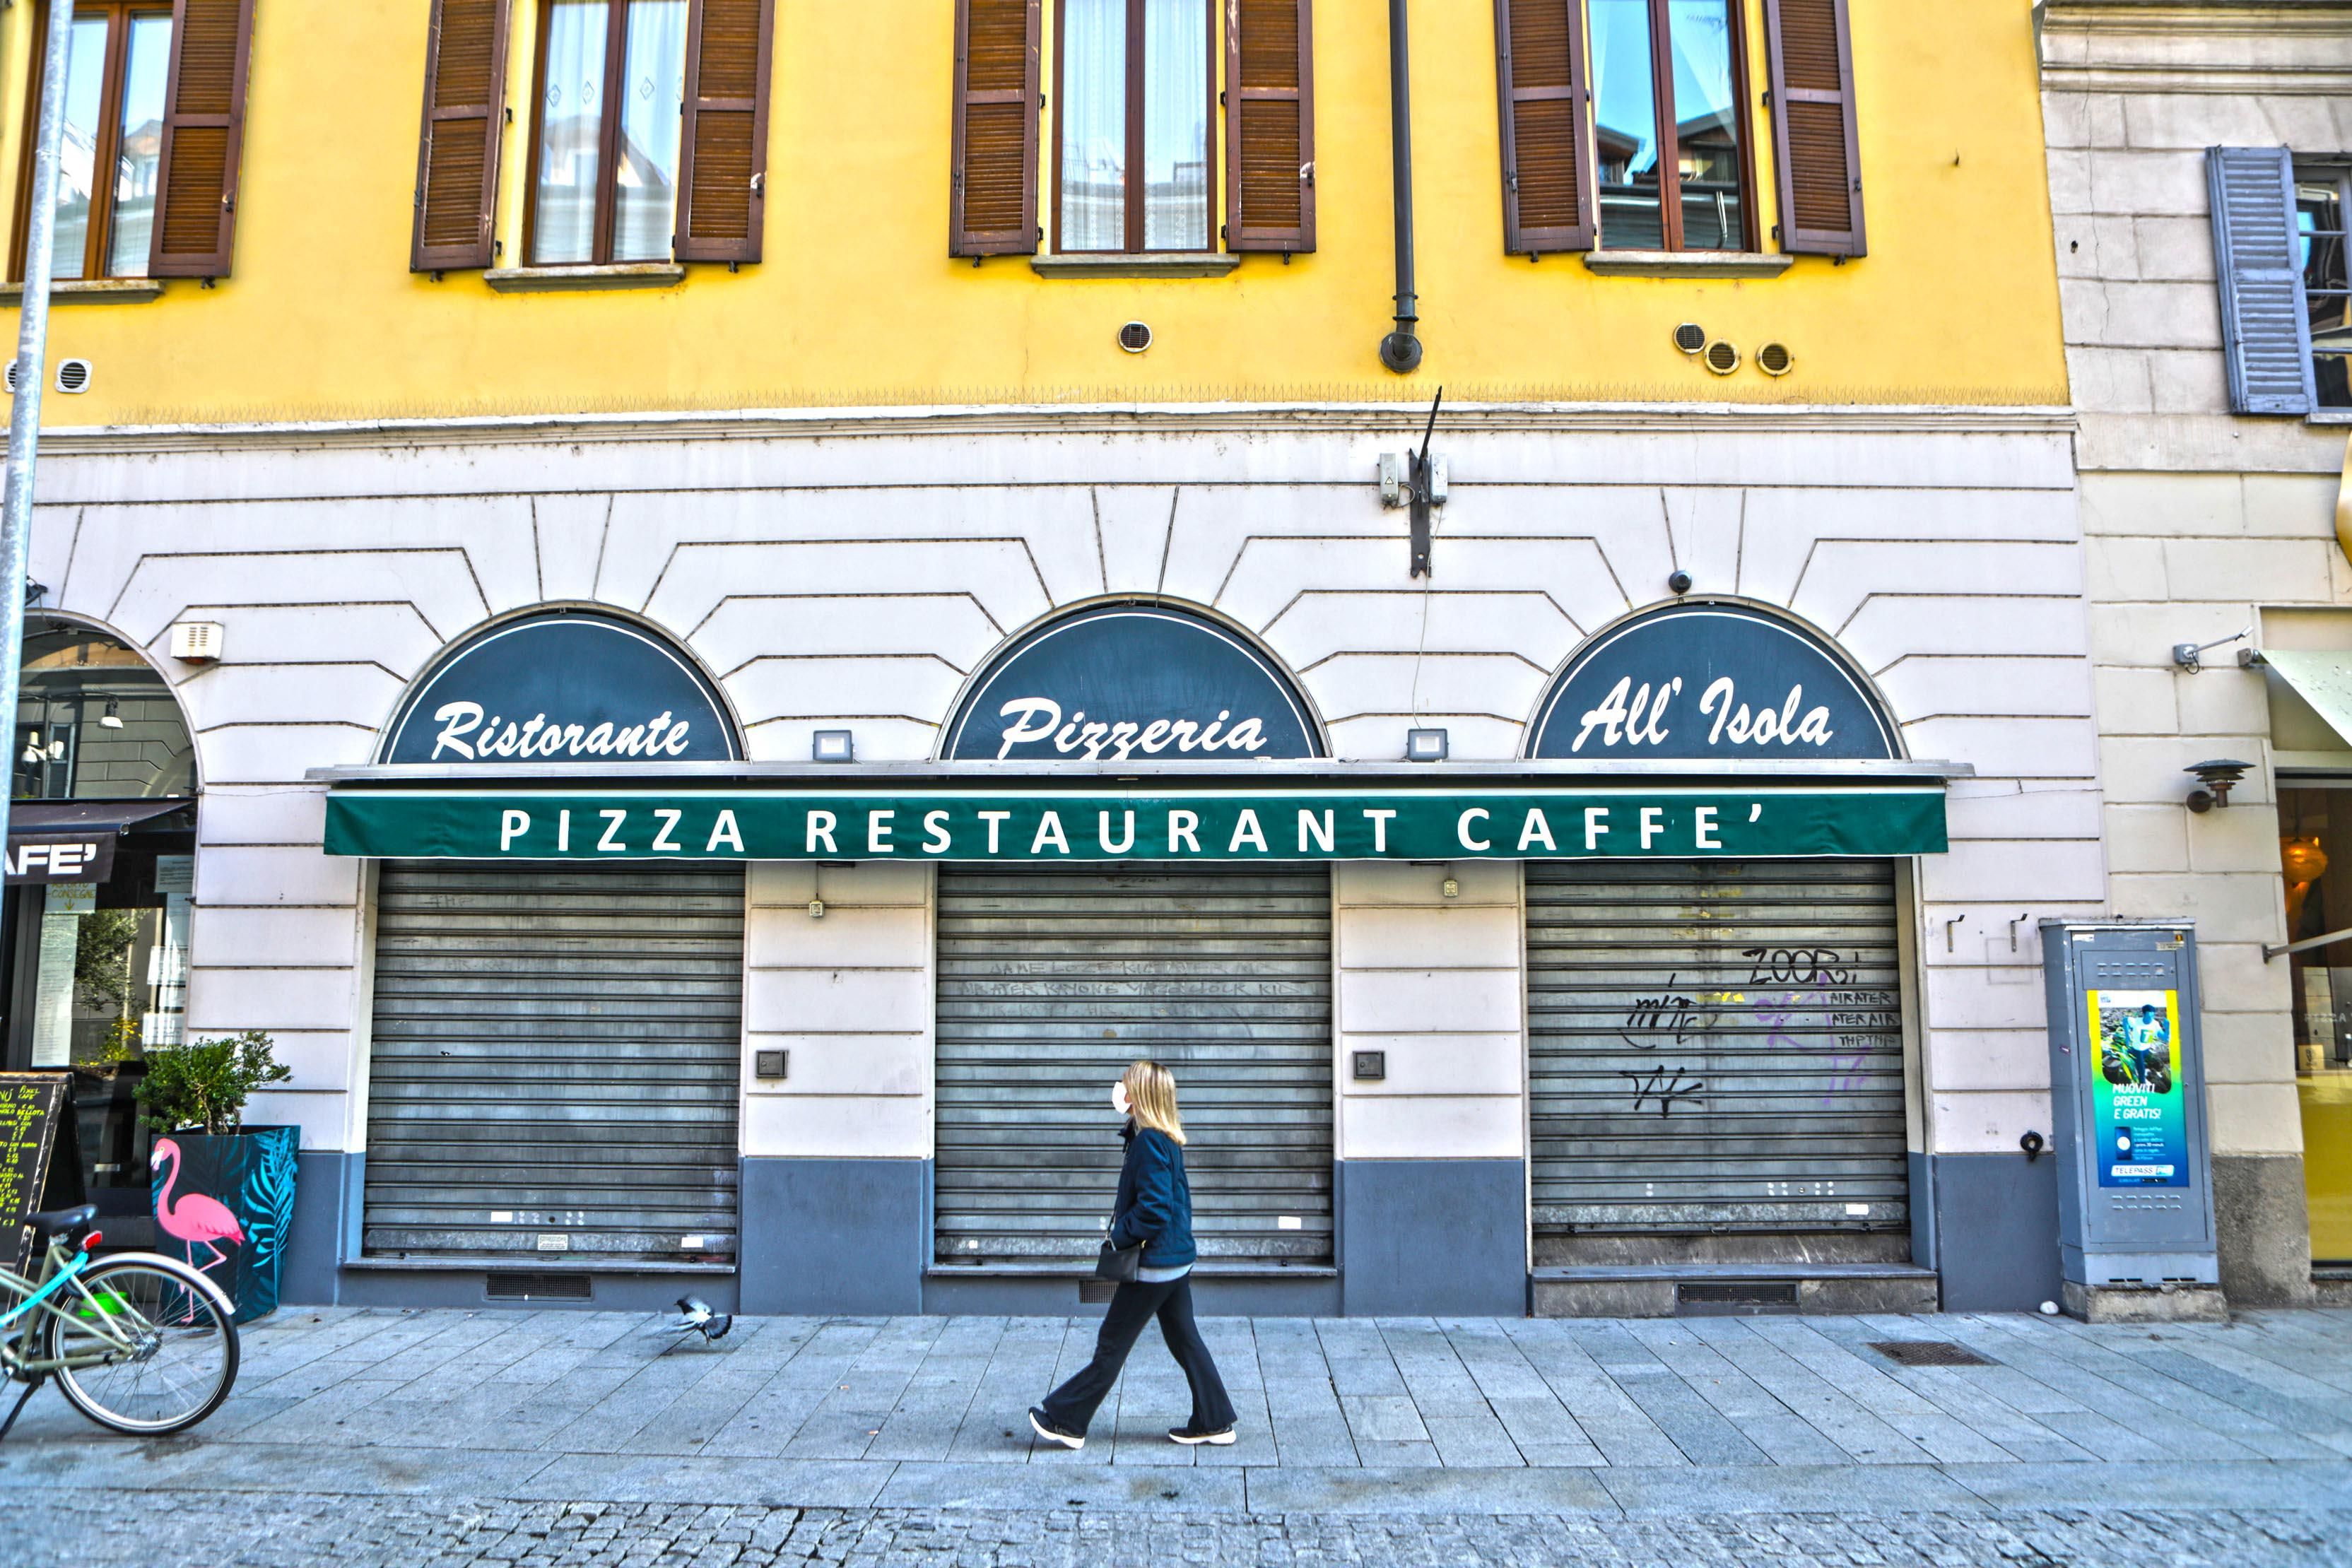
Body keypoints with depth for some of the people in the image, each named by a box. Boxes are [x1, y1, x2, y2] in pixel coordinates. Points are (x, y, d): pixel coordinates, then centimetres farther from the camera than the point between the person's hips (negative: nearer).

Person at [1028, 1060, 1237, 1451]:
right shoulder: (1169, 1140, 8)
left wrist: (1119, 1235, -13)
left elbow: (1153, 1210, -24)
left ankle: (1065, 1420, 11)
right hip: (1178, 1257, 9)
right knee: (1185, 1341, 15)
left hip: (1153, 1264, -9)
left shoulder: (1150, 1143, -20)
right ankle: (1214, 1422, 19)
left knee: (1112, 1346, 1)